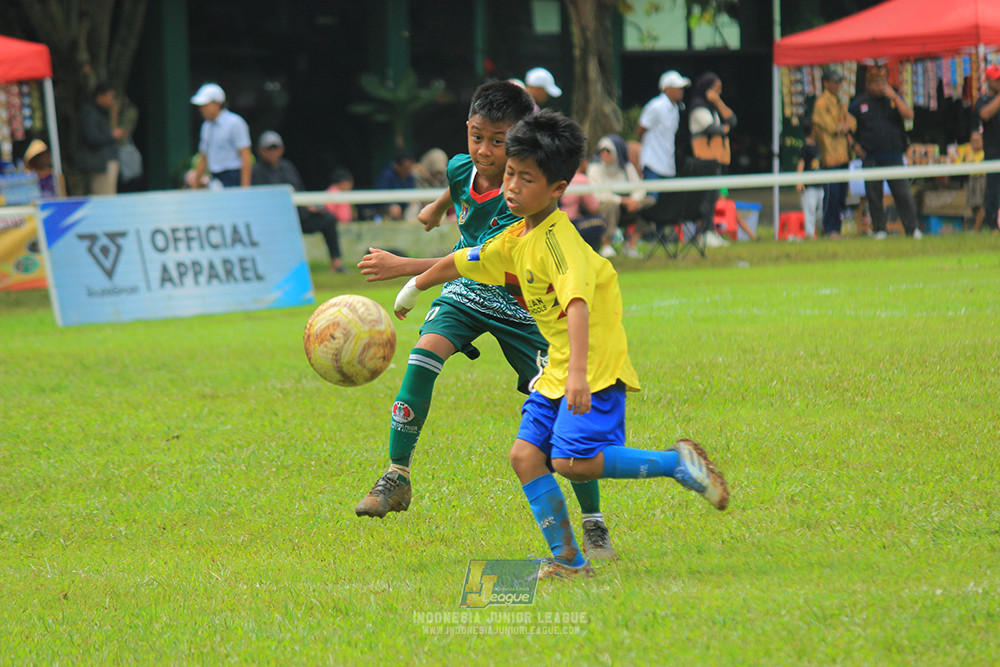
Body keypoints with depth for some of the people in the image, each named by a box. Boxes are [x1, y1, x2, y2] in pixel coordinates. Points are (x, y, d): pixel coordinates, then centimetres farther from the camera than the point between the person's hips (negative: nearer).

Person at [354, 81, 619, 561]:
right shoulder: (462, 167, -12)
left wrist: (401, 267, -46)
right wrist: (437, 208, 39)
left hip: (518, 305, -4)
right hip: (465, 293, 4)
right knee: (424, 353, -26)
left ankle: (594, 527, 0)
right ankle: (397, 476, -17)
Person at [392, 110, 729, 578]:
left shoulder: (558, 238, -19)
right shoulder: (515, 240, 10)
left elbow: (577, 303, -33)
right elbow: (460, 263, 28)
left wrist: (579, 373, -44)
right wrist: (414, 288, 43)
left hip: (596, 365, -9)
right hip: (557, 369, 9)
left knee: (572, 460, -20)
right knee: (525, 454, -2)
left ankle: (678, 462, -6)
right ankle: (567, 558, 3)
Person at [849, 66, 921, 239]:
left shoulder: (894, 100, 7)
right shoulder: (859, 103, 6)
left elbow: (909, 114, -8)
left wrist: (894, 97, -14)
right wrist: (855, 145, 4)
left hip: (893, 157, -1)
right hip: (870, 158, 1)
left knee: (903, 194, -6)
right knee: (874, 196, 1)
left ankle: (912, 229, 0)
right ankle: (879, 229, 11)